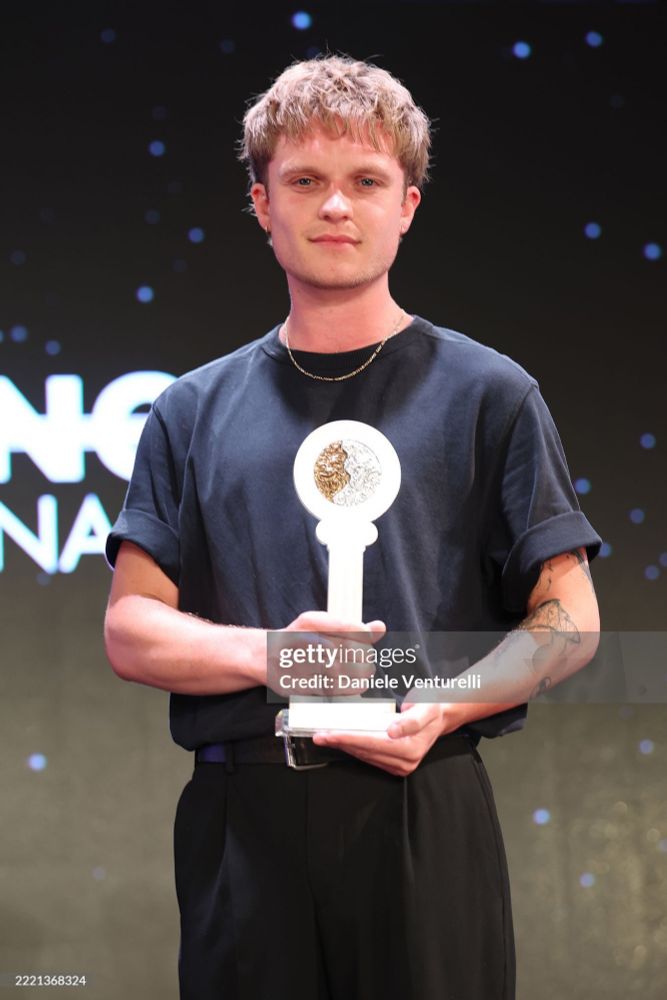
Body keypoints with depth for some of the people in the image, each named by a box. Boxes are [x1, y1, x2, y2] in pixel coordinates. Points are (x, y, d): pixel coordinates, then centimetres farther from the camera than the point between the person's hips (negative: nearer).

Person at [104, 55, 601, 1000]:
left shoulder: (488, 393, 6)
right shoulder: (195, 410, 12)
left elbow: (569, 621, 3)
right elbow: (130, 628, 7)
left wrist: (443, 707, -14)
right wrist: (269, 652, -12)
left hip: (422, 812, -2)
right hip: (242, 817, 2)